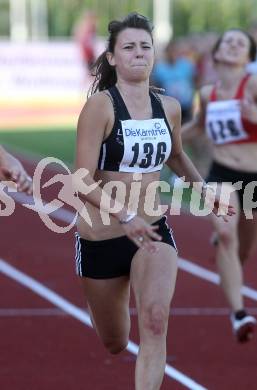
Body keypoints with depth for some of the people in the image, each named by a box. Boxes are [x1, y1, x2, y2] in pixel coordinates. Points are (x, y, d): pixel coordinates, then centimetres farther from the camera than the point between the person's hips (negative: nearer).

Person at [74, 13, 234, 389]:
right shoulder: (100, 105, -15)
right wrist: (125, 217, -36)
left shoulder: (169, 108, 1)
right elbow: (83, 182, -23)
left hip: (153, 230, 3)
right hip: (101, 237, -3)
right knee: (114, 345, 12)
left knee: (155, 319, -25)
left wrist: (204, 190, 17)